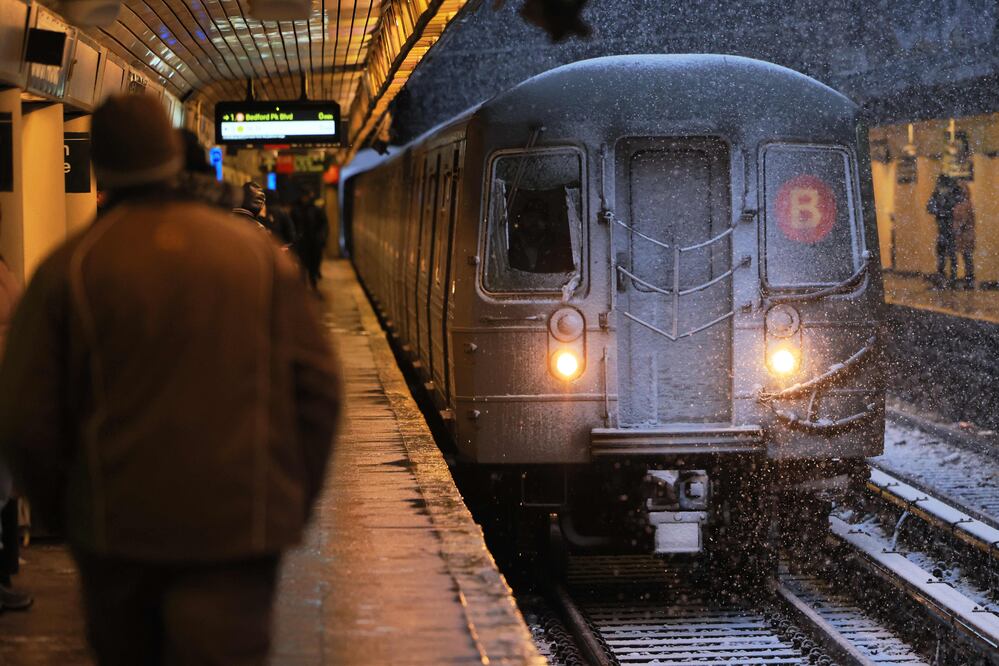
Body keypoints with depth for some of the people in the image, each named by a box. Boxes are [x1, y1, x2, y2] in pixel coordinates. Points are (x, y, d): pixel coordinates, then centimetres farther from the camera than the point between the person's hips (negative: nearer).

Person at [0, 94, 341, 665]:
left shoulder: (68, 270, -2)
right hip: (242, 527, 0)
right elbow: (317, 385, 0)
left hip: (118, 531, 1)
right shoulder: (258, 253, 2)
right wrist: (295, 501, 10)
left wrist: (62, 510, 13)